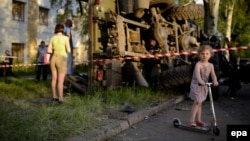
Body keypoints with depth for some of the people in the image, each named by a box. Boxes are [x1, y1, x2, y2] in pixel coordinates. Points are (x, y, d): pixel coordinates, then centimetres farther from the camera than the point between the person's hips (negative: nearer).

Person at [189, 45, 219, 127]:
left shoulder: (210, 65, 1)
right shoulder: (198, 64, -17)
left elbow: (213, 75, -12)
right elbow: (197, 74, -34)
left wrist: (215, 81, -33)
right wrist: (200, 81, -52)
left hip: (204, 86, 6)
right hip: (196, 85, -6)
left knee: (200, 103, 14)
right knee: (197, 102, -13)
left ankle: (198, 120, 24)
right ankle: (192, 121, -7)